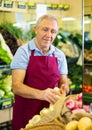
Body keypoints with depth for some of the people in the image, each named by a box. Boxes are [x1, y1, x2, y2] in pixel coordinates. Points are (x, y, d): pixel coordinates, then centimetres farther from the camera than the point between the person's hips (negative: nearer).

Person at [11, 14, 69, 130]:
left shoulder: (60, 55, 3)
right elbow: (16, 86, -17)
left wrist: (63, 88, -16)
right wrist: (40, 94, -34)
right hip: (25, 116, -3)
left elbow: (63, 82, 8)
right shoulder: (24, 51, -9)